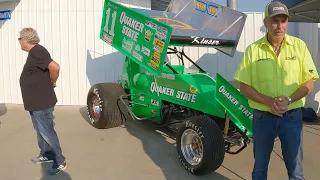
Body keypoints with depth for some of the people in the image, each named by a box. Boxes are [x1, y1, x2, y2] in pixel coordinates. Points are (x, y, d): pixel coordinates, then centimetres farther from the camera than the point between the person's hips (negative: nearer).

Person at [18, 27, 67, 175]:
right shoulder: (34, 52, 13)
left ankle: (60, 162, 8)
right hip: (36, 102, 10)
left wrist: (52, 82, -16)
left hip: (42, 103, -10)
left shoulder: (37, 51, -19)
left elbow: (55, 67, -32)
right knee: (40, 131, 21)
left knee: (47, 132, -2)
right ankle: (46, 155, 36)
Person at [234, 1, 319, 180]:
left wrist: (289, 99, -18)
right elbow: (244, 87, -5)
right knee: (260, 166, 16)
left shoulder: (299, 45, -2)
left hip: (292, 116, 1)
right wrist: (269, 101, -19)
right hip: (262, 117, 0)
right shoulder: (253, 49, -5)